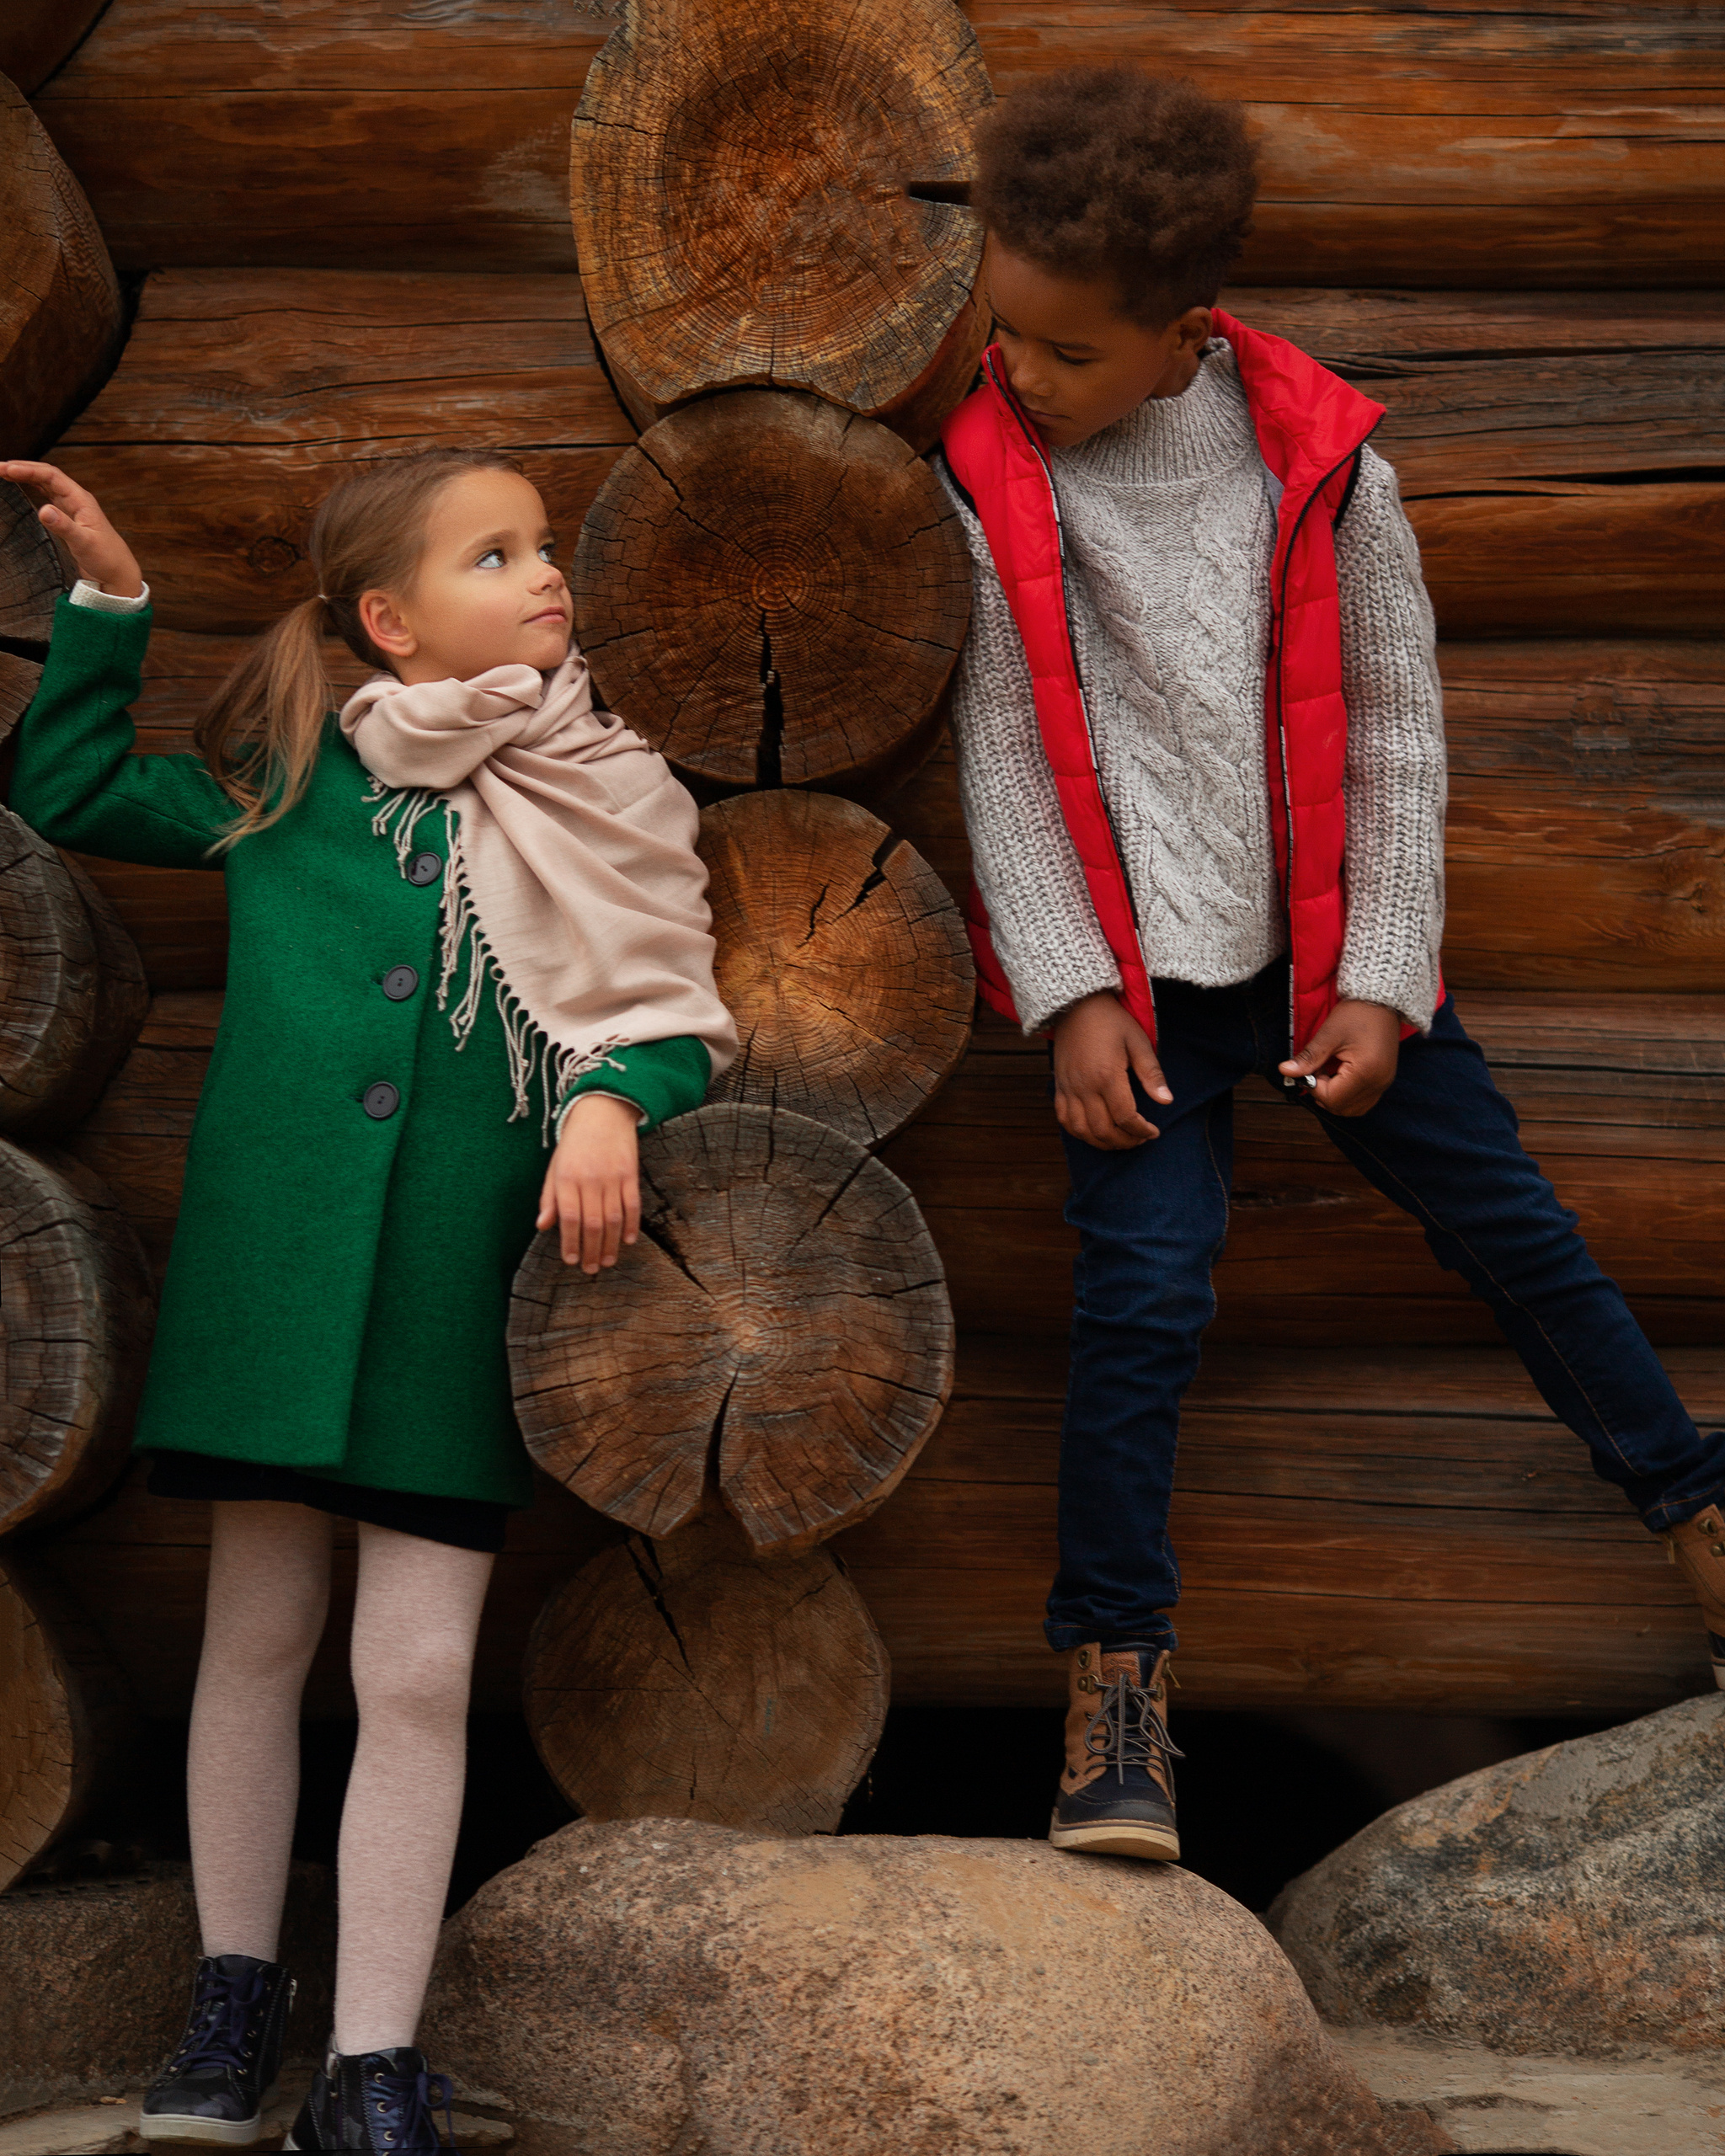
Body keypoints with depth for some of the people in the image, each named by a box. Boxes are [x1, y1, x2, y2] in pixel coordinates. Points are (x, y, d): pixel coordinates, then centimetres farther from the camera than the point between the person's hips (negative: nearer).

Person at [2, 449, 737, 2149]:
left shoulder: (601, 807, 5)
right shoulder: (294, 781, 6)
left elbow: (671, 1019, 3)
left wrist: (610, 1103, -17)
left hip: (458, 1300, 0)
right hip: (275, 1270, 1)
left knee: (419, 1672, -2)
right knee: (258, 1632, 9)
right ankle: (236, 1992, 28)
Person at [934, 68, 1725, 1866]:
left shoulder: (1321, 461, -5)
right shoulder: (984, 483, -5)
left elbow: (1395, 729, 0)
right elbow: (1000, 755, -3)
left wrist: (1382, 982, -5)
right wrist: (1074, 998, -9)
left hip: (1331, 954, 1)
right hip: (1137, 972, -1)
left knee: (1511, 1228, 9)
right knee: (1143, 1295, -11)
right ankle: (1113, 1685, -1)